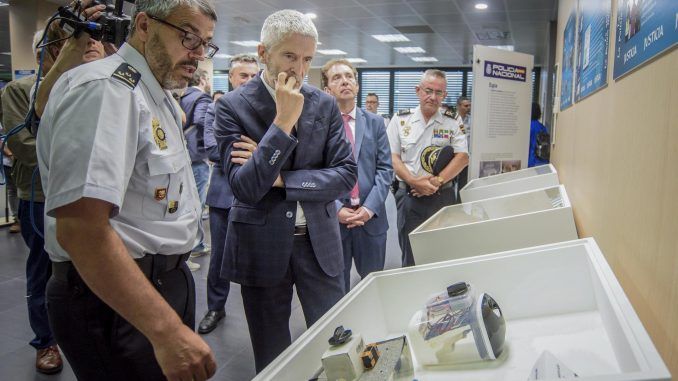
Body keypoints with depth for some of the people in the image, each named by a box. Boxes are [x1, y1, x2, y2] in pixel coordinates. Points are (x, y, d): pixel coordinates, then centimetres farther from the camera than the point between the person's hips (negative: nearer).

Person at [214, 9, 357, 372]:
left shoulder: (324, 104, 1)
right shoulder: (233, 105, -9)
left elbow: (346, 175, -5)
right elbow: (245, 188, -18)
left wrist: (280, 178, -15)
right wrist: (283, 121, -23)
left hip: (319, 242, 3)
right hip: (262, 246, -2)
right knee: (271, 358, 15)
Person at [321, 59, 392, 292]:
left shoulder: (375, 123, 7)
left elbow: (385, 168, 2)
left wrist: (370, 207, -9)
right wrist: (337, 209, -14)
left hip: (371, 218, 3)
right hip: (331, 219, -2)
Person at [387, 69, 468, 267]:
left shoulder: (452, 123, 6)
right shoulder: (400, 120, 4)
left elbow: (462, 157, -2)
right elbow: (392, 157, -1)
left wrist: (438, 181, -15)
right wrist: (413, 181, -15)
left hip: (442, 196, 1)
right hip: (409, 196, -1)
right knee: (410, 257, 5)